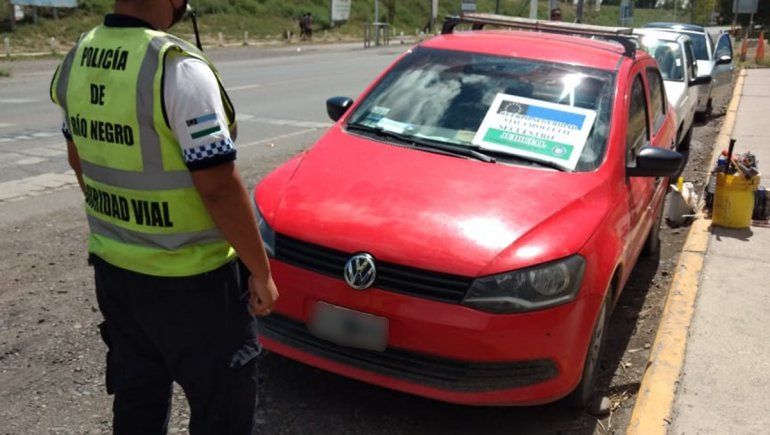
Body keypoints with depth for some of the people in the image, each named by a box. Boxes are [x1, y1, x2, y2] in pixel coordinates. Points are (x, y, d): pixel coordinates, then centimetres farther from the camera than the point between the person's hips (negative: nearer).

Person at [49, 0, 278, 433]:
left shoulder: (78, 58, 2)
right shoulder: (179, 68, -23)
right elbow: (219, 187, -23)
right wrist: (261, 272, -13)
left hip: (113, 268, 8)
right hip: (192, 283, -7)